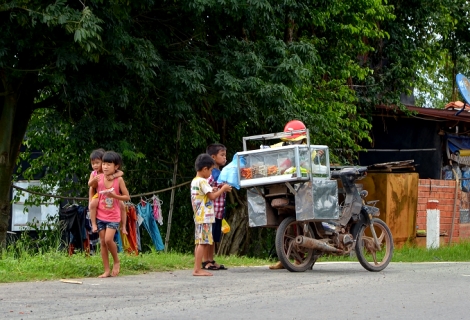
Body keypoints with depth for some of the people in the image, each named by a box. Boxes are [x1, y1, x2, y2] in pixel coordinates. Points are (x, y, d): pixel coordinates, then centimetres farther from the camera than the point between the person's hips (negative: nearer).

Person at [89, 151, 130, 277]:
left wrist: (115, 196, -21)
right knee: (102, 242, 3)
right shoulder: (99, 178, -2)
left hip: (113, 216, -3)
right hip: (100, 216, 3)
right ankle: (107, 270, 9)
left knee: (108, 239, -19)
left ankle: (116, 261, 6)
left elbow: (127, 197, -5)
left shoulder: (119, 180, -8)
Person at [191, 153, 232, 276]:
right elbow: (212, 196, -15)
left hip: (198, 217, 10)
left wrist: (218, 190, 16)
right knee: (203, 243, -11)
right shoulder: (203, 181, -12)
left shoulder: (194, 181, 16)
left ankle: (198, 269, 11)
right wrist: (223, 189, -3)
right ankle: (198, 269, -15)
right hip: (205, 217, -10)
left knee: (199, 243, 10)